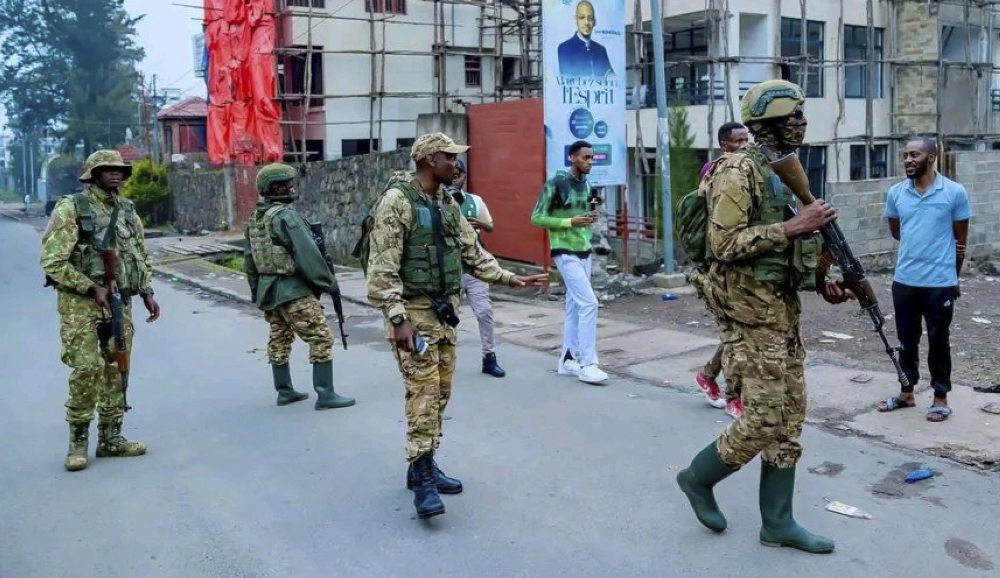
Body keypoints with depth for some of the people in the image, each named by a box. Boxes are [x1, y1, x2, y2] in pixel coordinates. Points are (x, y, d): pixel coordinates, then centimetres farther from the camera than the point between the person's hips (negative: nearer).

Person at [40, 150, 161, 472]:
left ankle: (111, 437, 18)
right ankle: (78, 440, 6)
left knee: (117, 370, 8)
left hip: (120, 302, 6)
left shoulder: (127, 211, 11)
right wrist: (92, 288, -16)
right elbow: (52, 262, -13)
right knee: (87, 369, -9)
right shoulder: (71, 209, -8)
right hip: (80, 303, -6)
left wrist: (147, 292, 9)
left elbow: (142, 256, 20)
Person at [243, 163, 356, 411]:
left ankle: (284, 391, 26)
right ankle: (325, 395, -5)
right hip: (293, 290, -9)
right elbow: (308, 254, -19)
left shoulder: (254, 219, 10)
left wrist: (256, 290, 23)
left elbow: (249, 259, 16)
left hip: (267, 289, 9)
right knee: (321, 338, -4)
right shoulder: (286, 216, -17)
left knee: (279, 340, 17)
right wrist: (328, 281, -10)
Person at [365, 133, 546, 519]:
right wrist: (398, 319, -24)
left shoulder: (448, 203, 11)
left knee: (441, 390, 12)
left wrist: (509, 278, 10)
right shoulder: (397, 200, -14)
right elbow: (383, 267, -18)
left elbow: (472, 251, 18)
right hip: (413, 311, -8)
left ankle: (423, 465, 24)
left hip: (445, 309, 8)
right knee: (423, 391, -9)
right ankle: (423, 479, -1)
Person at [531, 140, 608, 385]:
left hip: (584, 253, 8)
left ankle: (567, 360, 18)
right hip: (566, 254, -8)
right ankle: (588, 365, -8)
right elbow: (537, 218, -11)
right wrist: (570, 222, -20)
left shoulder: (585, 184, 12)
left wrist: (590, 219, 0)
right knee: (589, 303, -13)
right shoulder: (555, 183, -11)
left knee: (575, 306, 10)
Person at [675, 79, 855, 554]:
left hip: (784, 310, 10)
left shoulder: (784, 172, 16)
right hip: (751, 313, -10)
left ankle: (778, 522, 20)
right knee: (763, 421, -6)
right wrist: (794, 226, -22)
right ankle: (698, 477, 18)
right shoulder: (739, 171, -14)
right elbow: (725, 244, -23)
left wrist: (821, 283, 7)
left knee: (790, 418, 10)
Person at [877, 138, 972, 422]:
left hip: (940, 283, -3)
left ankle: (941, 398, 21)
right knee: (907, 341, 14)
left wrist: (952, 276, 8)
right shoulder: (895, 193, 2)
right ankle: (906, 392, 28)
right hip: (903, 281, 3)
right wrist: (918, 246, 4)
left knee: (938, 342, 7)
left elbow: (961, 240, 2)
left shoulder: (955, 192, -7)